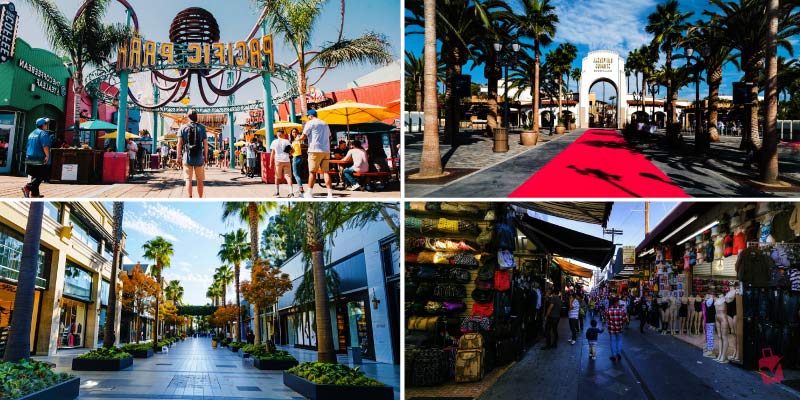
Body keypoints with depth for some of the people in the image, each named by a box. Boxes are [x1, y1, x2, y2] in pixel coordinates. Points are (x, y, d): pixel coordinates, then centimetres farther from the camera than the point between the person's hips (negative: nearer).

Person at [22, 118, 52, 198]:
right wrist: (47, 155, -22)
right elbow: (45, 146, -23)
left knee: (35, 176, 14)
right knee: (42, 176, -6)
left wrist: (28, 156, 33)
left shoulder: (32, 133, 18)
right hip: (40, 159, -9)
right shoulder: (43, 133, -10)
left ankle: (35, 194, 14)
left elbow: (29, 146, 25)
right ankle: (28, 187, -19)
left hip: (30, 159, 9)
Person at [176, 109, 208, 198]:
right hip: (199, 158, 0)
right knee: (200, 180, 10)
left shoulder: (183, 128, 2)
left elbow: (179, 143, -1)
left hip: (187, 158, 0)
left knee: (188, 179, 1)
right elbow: (205, 144, 1)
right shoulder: (201, 127, 2)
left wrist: (178, 157, 4)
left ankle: (190, 198, -9)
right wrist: (205, 157, 9)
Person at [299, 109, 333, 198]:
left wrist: (298, 138, 15)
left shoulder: (310, 123, 0)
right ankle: (330, 194, -7)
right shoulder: (325, 124, 19)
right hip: (326, 151, 5)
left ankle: (310, 193, 5)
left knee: (312, 172, 1)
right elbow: (329, 137, 22)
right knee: (326, 171, 1)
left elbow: (304, 136, -4)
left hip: (315, 151, -5)